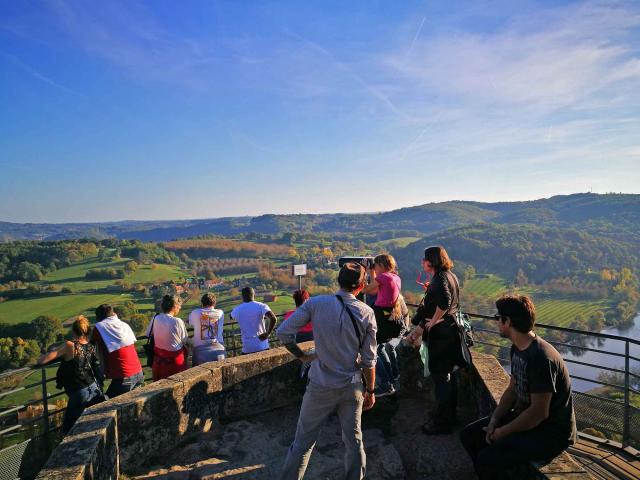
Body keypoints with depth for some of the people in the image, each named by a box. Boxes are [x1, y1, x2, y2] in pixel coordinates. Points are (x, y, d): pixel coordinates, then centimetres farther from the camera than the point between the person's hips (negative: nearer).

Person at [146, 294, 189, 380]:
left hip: (159, 359, 5)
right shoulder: (178, 321, -21)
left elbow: (148, 334, 8)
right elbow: (185, 341, -9)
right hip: (175, 360, -4)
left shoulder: (156, 318, -8)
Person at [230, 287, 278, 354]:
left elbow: (232, 317, 25)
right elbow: (273, 318, -22)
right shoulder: (261, 306, -7)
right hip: (262, 346, 0)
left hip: (247, 348, 1)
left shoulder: (237, 310, 0)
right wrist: (268, 333, -10)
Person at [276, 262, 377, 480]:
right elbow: (369, 360, -3)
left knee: (303, 441, 13)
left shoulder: (316, 304, -11)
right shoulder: (366, 313, -7)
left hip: (320, 386, -1)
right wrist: (370, 390, 9)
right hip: (352, 386, 1)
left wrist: (302, 356, 2)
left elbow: (283, 333, -12)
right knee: (354, 440, 19)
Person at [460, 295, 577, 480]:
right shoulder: (517, 348, 4)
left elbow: (539, 413, -25)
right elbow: (512, 389, 11)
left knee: (486, 458, -23)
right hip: (525, 416, 9)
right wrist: (494, 420, -2)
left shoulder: (541, 357, -27)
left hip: (552, 432, -9)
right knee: (468, 435, 4)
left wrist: (503, 432, -14)